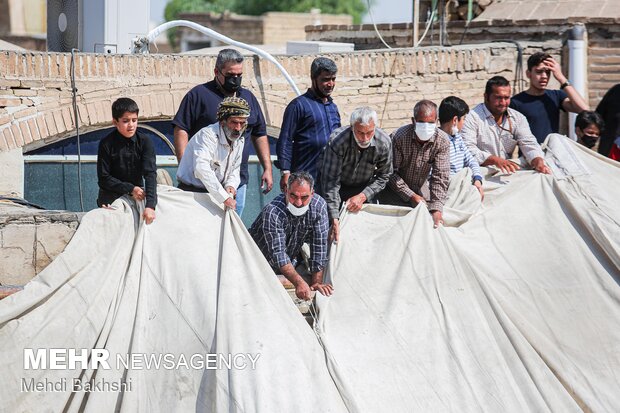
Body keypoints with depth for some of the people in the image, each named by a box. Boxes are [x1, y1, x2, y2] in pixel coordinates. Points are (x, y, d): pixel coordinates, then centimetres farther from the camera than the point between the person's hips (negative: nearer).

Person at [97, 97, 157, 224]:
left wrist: (150, 205, -36)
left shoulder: (144, 142, -10)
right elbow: (103, 178, -10)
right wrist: (130, 189, -22)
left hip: (137, 193, 1)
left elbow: (150, 173, -21)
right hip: (112, 195, -1)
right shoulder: (106, 144, -12)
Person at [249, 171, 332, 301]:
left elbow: (319, 246, -16)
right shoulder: (272, 212, -32)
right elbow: (277, 253, -36)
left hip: (291, 262, 4)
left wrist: (317, 282, -21)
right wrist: (299, 283, -46)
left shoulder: (319, 205, -18)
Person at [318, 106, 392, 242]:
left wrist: (363, 196, -23)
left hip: (362, 188, 3)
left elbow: (383, 176, -8)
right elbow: (330, 181, -33)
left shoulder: (384, 143, -25)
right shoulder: (337, 142, -35)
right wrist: (334, 219, -38)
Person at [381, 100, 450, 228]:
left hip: (419, 188, 3)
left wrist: (436, 210, -33)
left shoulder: (442, 141, -19)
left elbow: (440, 177, -23)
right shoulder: (400, 136, -26)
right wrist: (411, 196, -23)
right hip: (395, 188, -3)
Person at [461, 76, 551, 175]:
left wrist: (539, 162, -21)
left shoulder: (518, 118, 11)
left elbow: (529, 144, 1)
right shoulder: (472, 118, -6)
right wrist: (495, 160, -31)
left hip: (508, 173, 6)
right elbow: (468, 150, -17)